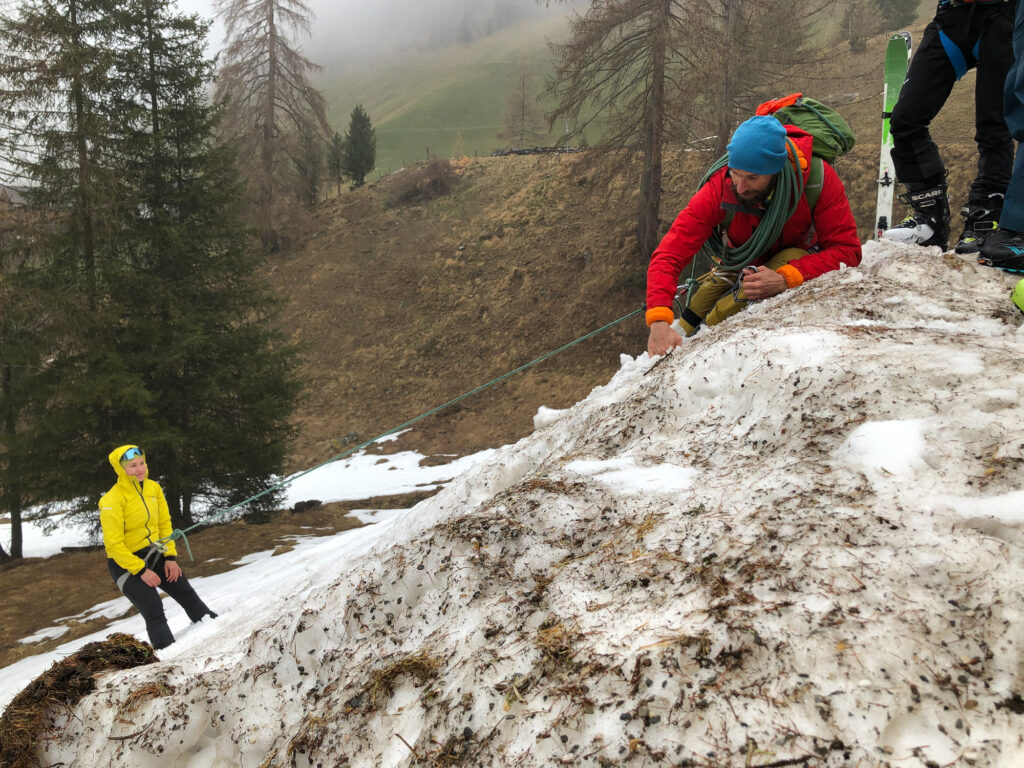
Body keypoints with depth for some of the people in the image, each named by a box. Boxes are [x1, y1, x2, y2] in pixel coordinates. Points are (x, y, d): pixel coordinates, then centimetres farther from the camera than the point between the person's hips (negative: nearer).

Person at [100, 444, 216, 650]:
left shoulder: (153, 488, -2)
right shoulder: (112, 501, -22)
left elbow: (164, 523, 7)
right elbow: (114, 544, -20)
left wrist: (170, 557, 0)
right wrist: (141, 571, -21)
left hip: (154, 554, 6)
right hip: (126, 562, -6)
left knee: (187, 595, 11)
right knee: (155, 613, -14)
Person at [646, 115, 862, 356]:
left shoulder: (818, 178, -33)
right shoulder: (718, 190, -31)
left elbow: (847, 249, -30)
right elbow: (669, 254, -34)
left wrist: (785, 279, -47)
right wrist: (659, 321, -50)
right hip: (744, 265, 2)